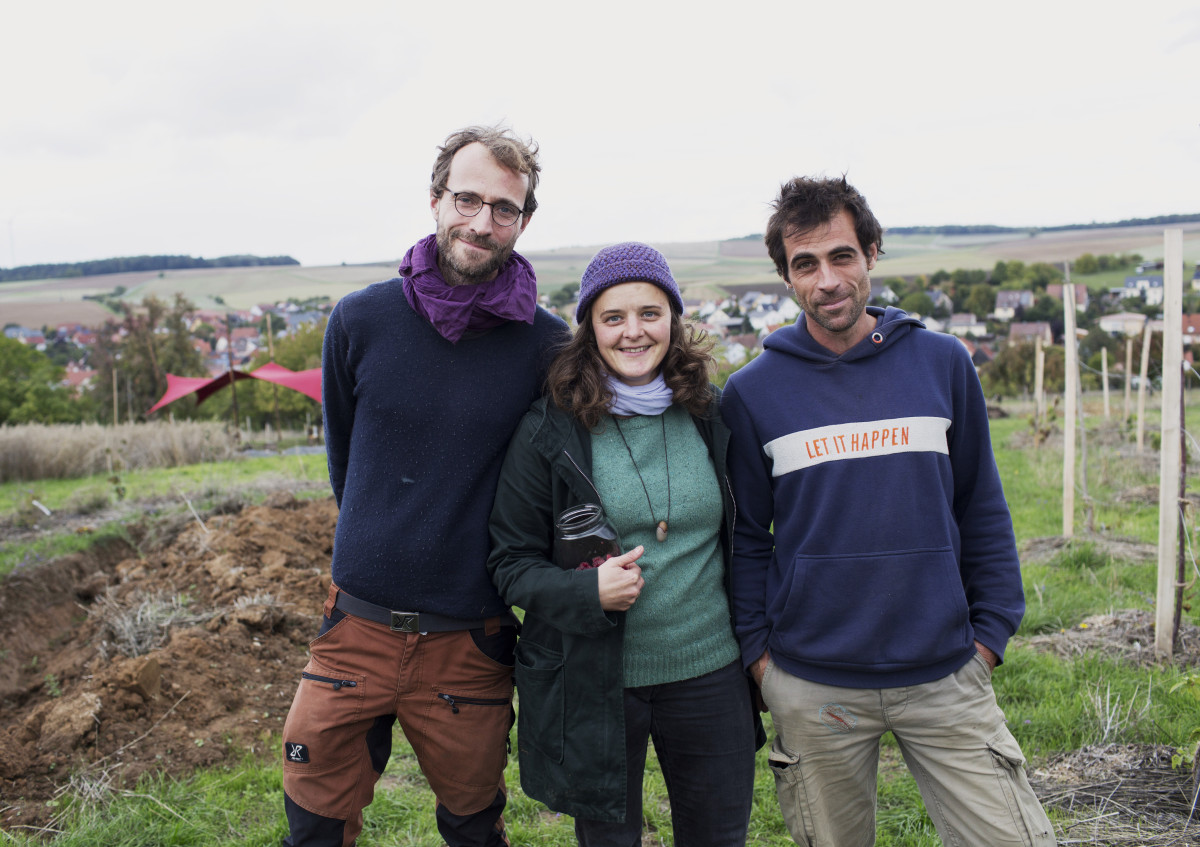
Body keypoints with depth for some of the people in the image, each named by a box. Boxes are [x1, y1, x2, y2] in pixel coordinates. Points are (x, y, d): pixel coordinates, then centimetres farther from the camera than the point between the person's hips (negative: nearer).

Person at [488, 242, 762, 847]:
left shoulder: (711, 417, 1)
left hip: (710, 674, 3)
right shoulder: (549, 430, -9)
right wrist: (587, 590, -22)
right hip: (594, 684, -2)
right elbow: (510, 562, -4)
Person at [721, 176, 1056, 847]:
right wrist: (757, 649, -1)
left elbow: (982, 508, 7)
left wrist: (991, 631, 3)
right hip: (811, 686, 0)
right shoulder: (753, 392, -2)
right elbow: (746, 536, 4)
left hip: (946, 674, 1)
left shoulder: (943, 362, 1)